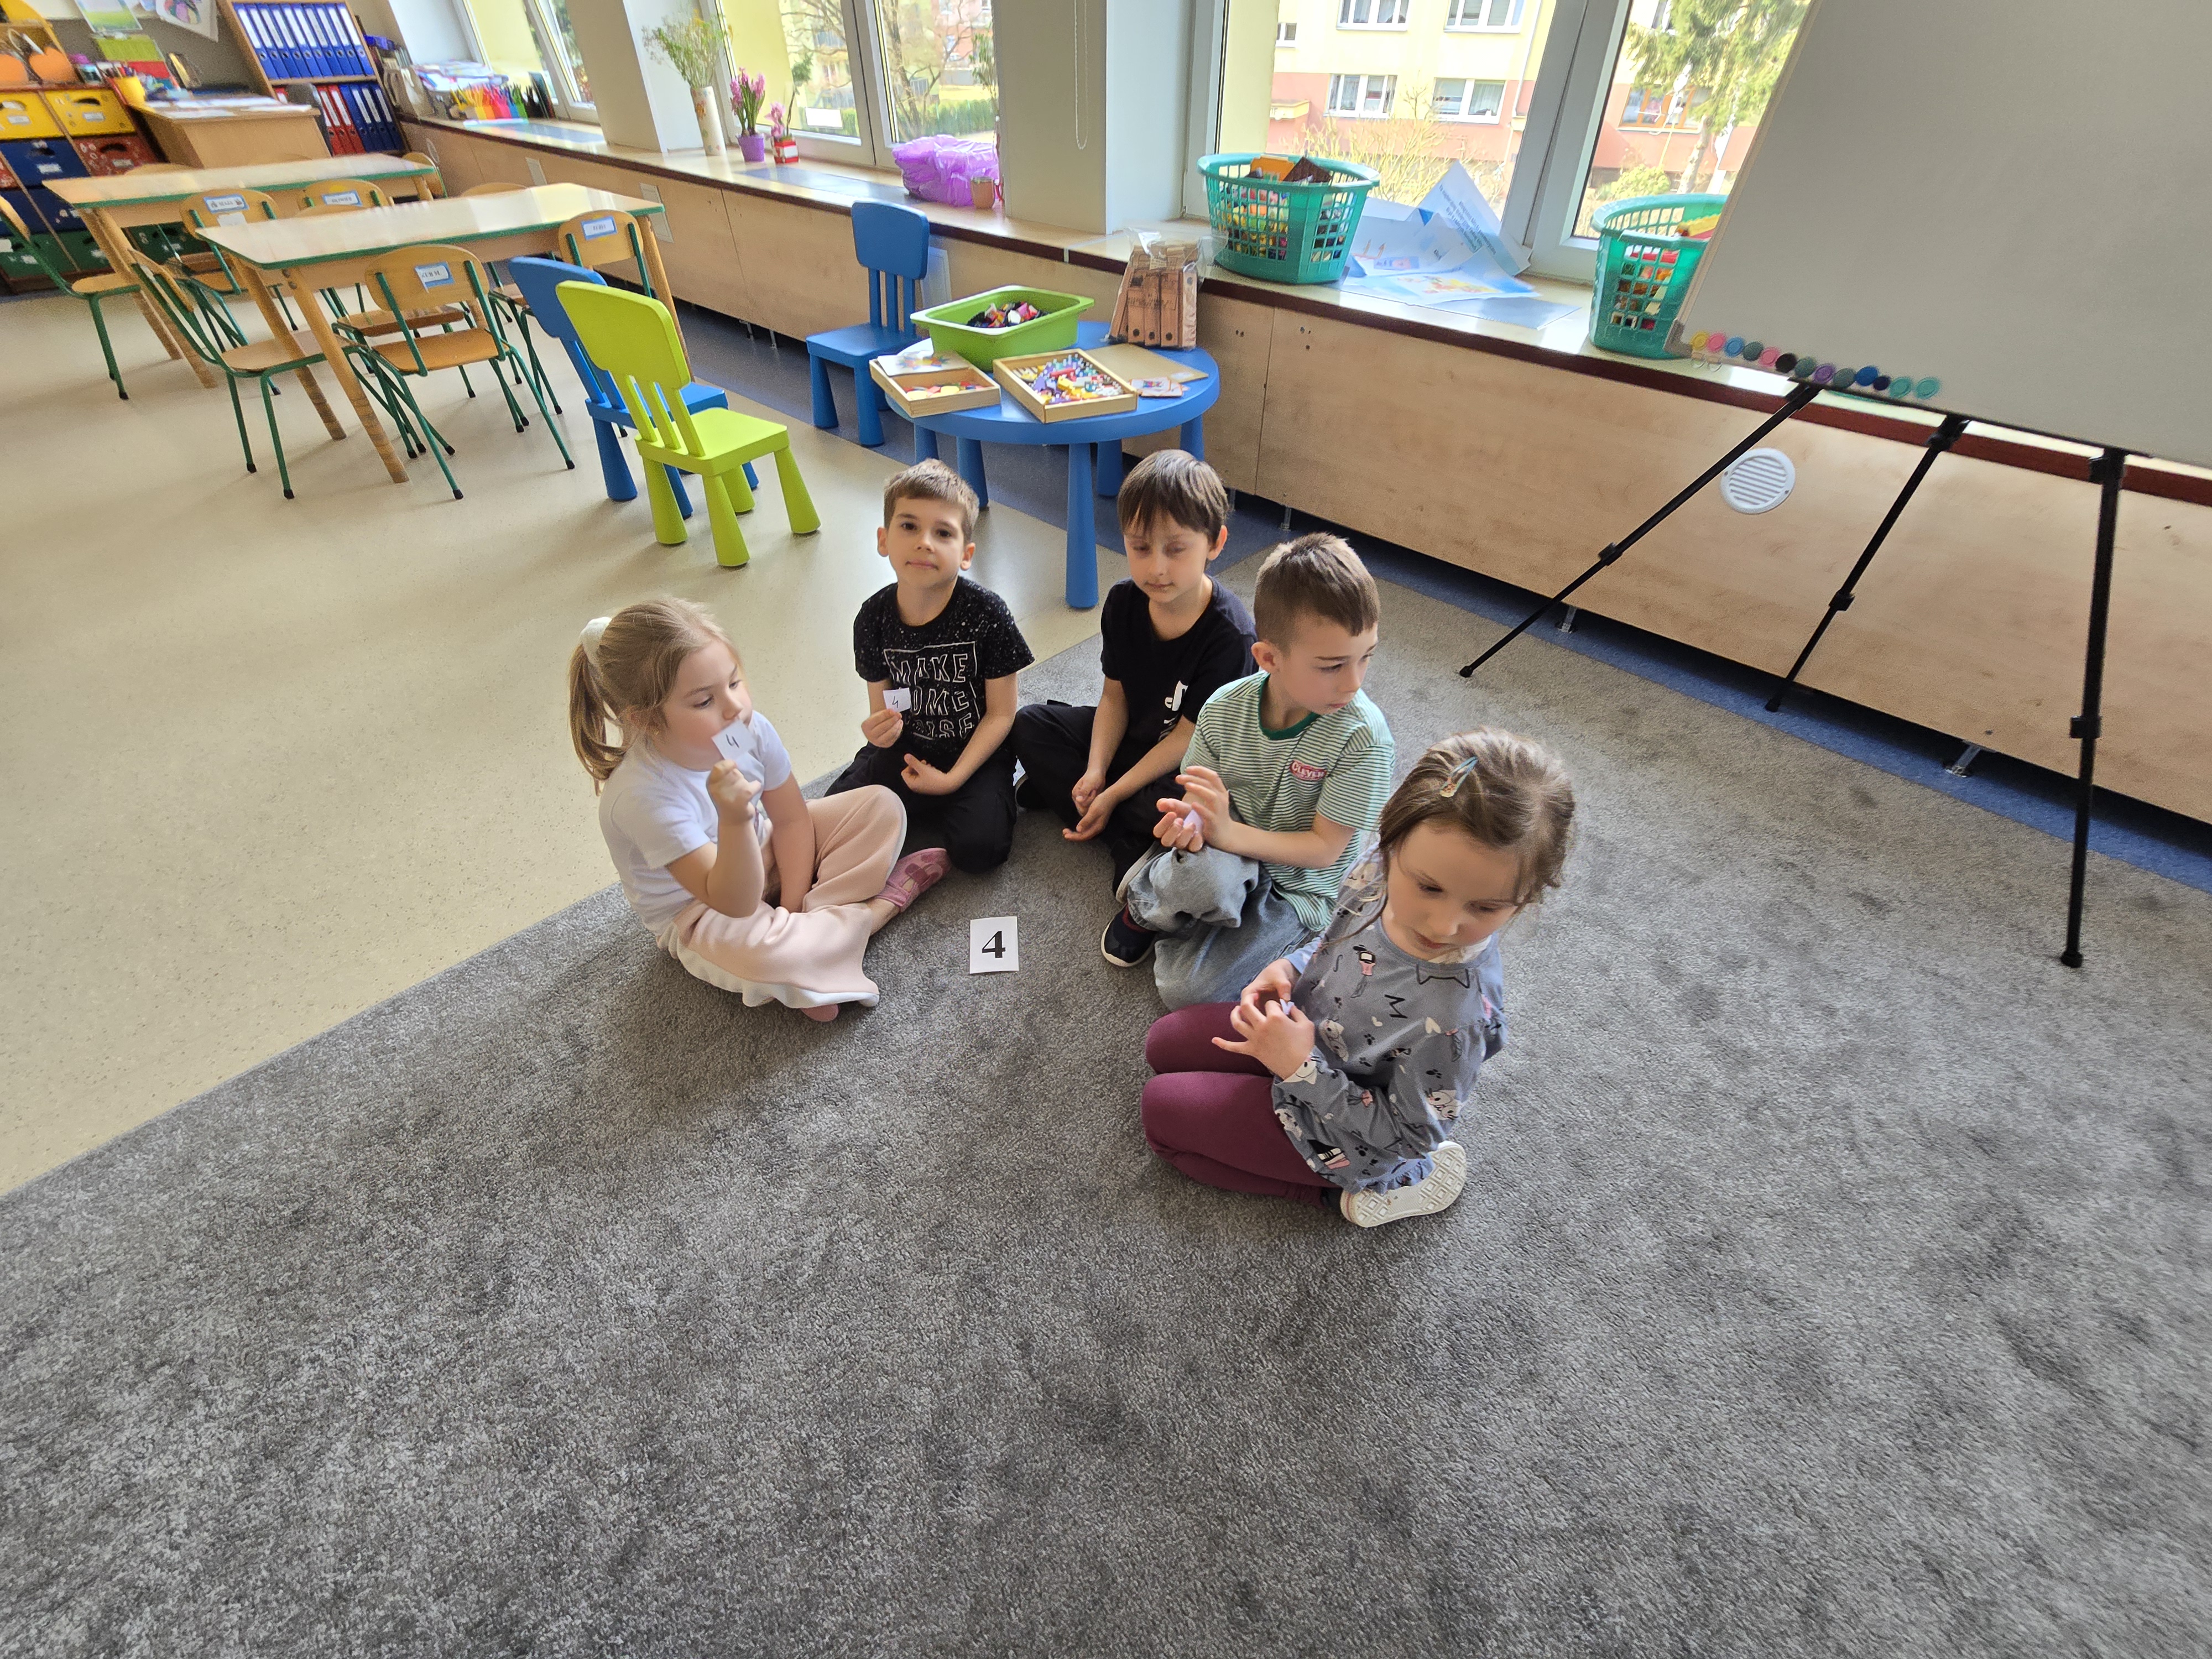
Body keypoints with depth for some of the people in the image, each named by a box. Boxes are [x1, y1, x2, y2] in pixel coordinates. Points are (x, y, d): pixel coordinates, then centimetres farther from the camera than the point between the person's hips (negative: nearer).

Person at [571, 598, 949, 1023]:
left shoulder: (751, 729, -20)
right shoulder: (643, 796, -35)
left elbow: (791, 818, -6)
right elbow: (736, 904, -36)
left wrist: (794, 906, -14)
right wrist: (734, 820, -52)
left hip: (768, 855, 6)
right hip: (701, 914, -5)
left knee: (882, 805, -5)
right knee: (765, 952, -39)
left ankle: (817, 913, -18)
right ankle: (885, 900, -13)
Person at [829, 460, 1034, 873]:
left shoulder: (987, 614, -19)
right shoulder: (874, 617, -9)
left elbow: (1000, 713, -14)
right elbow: (881, 704, 2)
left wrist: (953, 778, -21)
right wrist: (879, 728, -23)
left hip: (976, 752, -3)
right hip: (907, 747, 3)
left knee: (980, 848, -22)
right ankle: (913, 803, 15)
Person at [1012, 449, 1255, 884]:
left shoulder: (1229, 633, -27)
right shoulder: (1123, 602, -10)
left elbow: (1189, 736, -23)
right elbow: (1114, 695, -2)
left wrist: (1112, 794, -22)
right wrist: (1095, 770, -15)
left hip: (1186, 766, -7)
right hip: (1132, 736, 7)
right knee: (1030, 725, -3)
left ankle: (1056, 787, -12)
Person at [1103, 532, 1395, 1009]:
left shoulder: (1364, 737, -22)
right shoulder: (1225, 709, -13)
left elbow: (1325, 848, -18)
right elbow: (1199, 795, 0)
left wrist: (1228, 833, -31)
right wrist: (1188, 821, -25)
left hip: (1297, 885, -1)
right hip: (1229, 851, 2)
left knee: (1186, 990, -20)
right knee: (1205, 874, -38)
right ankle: (1143, 904, -4)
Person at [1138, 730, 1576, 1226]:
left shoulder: (1451, 1017, -42)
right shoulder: (1380, 868, -24)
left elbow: (1406, 1138, -24)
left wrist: (1303, 1069, -30)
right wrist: (1290, 969, -17)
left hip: (1336, 1126, -7)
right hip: (1305, 1029, 7)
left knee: (1163, 1110, 2)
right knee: (1164, 1043, 20)